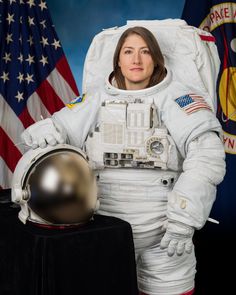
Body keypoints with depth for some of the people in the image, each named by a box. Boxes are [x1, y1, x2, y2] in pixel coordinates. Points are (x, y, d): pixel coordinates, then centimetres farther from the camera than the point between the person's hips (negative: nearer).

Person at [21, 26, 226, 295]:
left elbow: (207, 154, -14)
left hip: (164, 231, -2)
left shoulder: (175, 97, -3)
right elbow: (57, 126, 11)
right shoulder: (97, 100, 8)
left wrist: (183, 218, -21)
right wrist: (42, 131, -14)